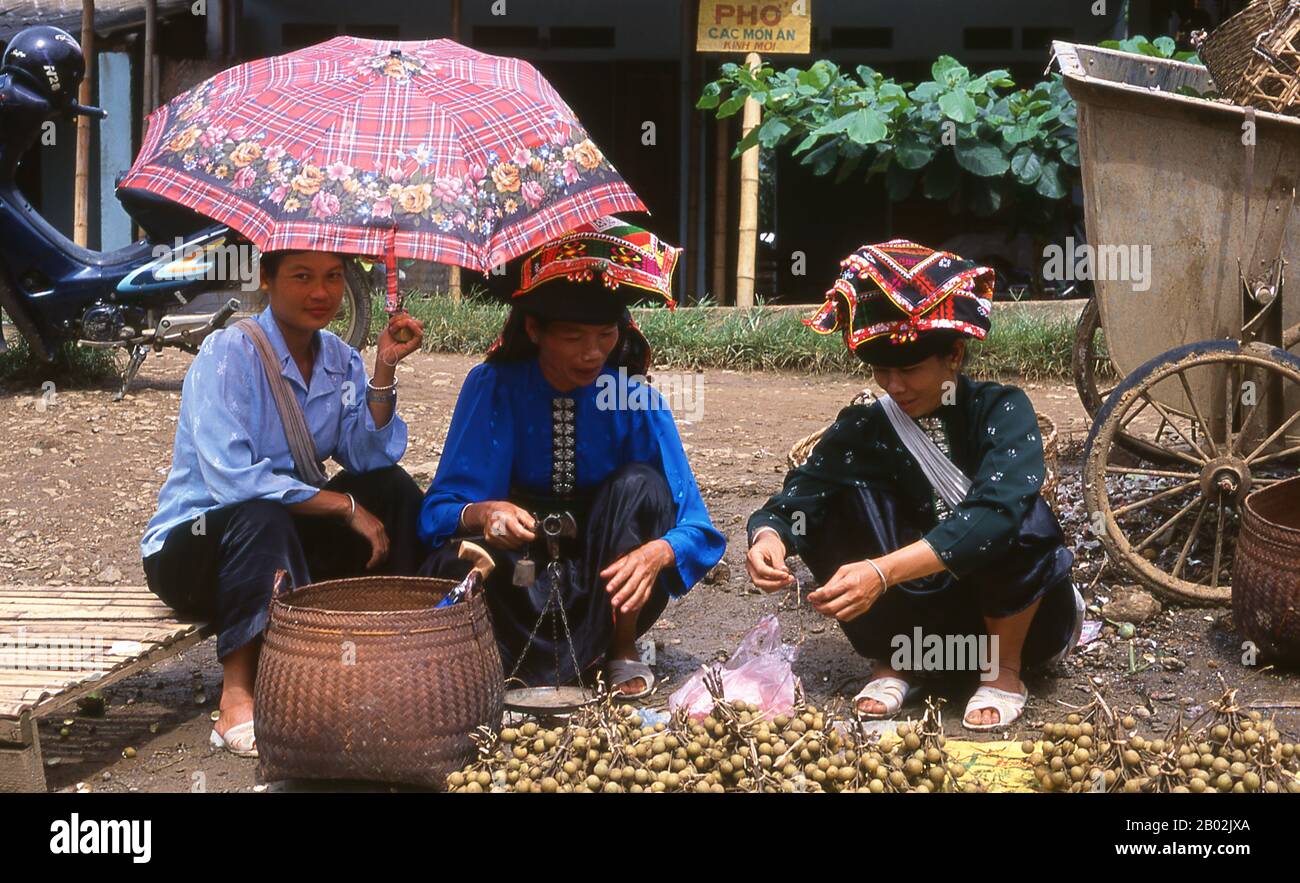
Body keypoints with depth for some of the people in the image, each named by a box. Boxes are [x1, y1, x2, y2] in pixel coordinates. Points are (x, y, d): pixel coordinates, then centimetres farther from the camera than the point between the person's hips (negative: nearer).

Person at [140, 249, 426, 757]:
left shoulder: (340, 361, 3)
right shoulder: (228, 353, -18)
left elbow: (371, 459, -10)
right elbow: (230, 479, -30)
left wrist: (384, 369, -20)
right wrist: (345, 506, -27)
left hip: (287, 535, 6)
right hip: (191, 542, -6)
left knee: (393, 489, -11)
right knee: (263, 519, -37)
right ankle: (238, 700, -35)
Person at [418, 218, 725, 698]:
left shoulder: (636, 397, -10)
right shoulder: (494, 388, -10)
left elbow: (696, 529, -13)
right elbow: (439, 509, -15)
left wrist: (657, 552, -37)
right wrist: (481, 513, -39)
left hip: (610, 590, 1)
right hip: (524, 582, 0)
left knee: (639, 484, -24)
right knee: (453, 565, -31)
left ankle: (622, 651, -10)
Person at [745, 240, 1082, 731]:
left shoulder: (1002, 411, -18)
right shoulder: (863, 431, -7)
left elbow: (996, 512, -36)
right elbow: (795, 497, -18)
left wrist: (883, 572, -46)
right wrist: (769, 535, -43)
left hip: (1026, 615, -2)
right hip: (926, 614, 3)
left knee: (1023, 519, -33)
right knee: (845, 500, -19)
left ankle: (1004, 670, -10)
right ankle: (894, 661, -3)